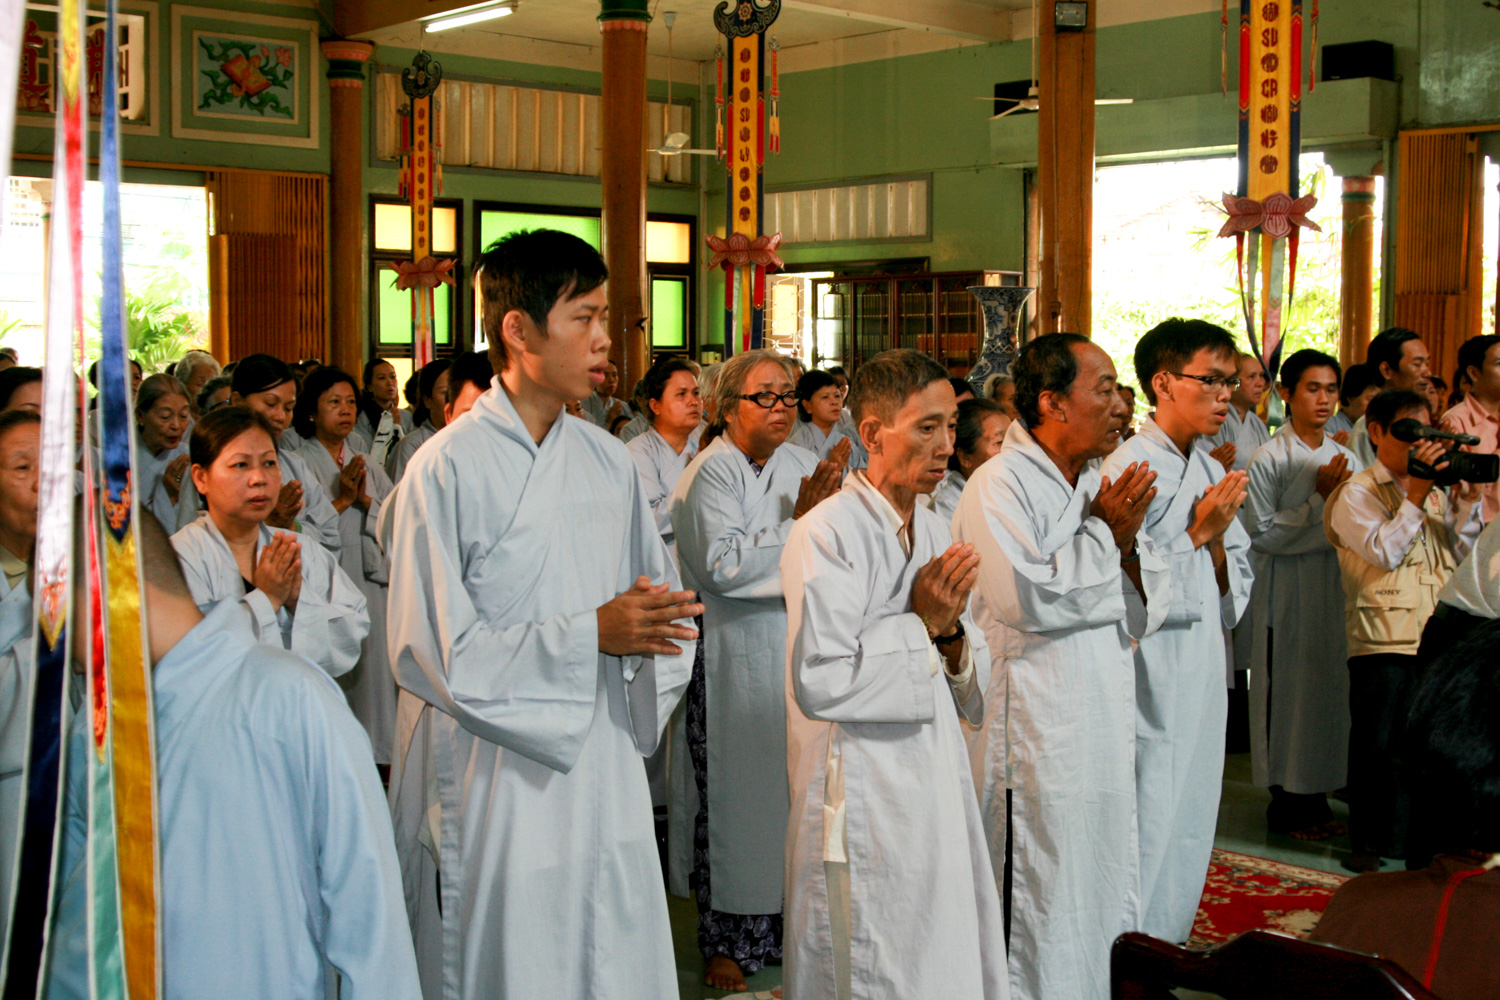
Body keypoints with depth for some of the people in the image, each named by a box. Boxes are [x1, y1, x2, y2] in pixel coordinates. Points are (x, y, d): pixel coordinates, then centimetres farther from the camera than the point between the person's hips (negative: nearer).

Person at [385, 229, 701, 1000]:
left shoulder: (608, 461, 8)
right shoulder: (448, 468, -10)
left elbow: (660, 600, 15)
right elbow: (432, 648, -14)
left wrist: (650, 622, -10)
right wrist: (589, 634, -19)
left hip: (601, 762, 5)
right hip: (495, 776, -5)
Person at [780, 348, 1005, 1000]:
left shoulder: (934, 532, 11)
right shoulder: (826, 534, -14)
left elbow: (970, 687, 15)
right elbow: (818, 681, -21)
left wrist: (950, 632, -7)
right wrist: (920, 623, -14)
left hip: (938, 787, 8)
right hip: (861, 797, -8)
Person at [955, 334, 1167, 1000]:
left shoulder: (1100, 483, 12)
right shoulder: (1000, 485, -12)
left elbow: (1146, 613, 11)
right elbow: (1028, 598, -25)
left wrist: (1127, 541, -7)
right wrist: (1104, 530, -14)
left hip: (1105, 717, 8)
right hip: (1034, 729, -8)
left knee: (1106, 888, 16)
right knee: (1040, 902, 0)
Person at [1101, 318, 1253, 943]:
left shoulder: (1212, 473, 10)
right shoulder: (1128, 470, -16)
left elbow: (1237, 584, 13)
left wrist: (1218, 541, -8)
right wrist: (1199, 534, -16)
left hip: (1203, 678, 8)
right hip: (1150, 686, -8)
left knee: (1191, 832, 16)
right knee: (1146, 837, -2)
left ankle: (1168, 947, 30)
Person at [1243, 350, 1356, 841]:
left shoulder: (1345, 459, 9)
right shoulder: (1269, 459, -8)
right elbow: (1263, 532, -14)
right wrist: (1320, 498, -14)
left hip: (1334, 590, 6)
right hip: (1287, 593, -5)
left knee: (1330, 686, 8)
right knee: (1286, 692, 0)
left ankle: (1316, 797, 20)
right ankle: (1286, 804, 12)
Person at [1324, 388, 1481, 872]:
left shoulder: (1435, 491, 18)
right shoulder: (1357, 492, -1)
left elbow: (1460, 551, 14)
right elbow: (1385, 551, -14)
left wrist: (1469, 497, 3)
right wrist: (1416, 496, -16)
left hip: (1436, 638, 6)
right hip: (1382, 642, -6)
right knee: (1378, 745, 1)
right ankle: (1369, 840, 11)